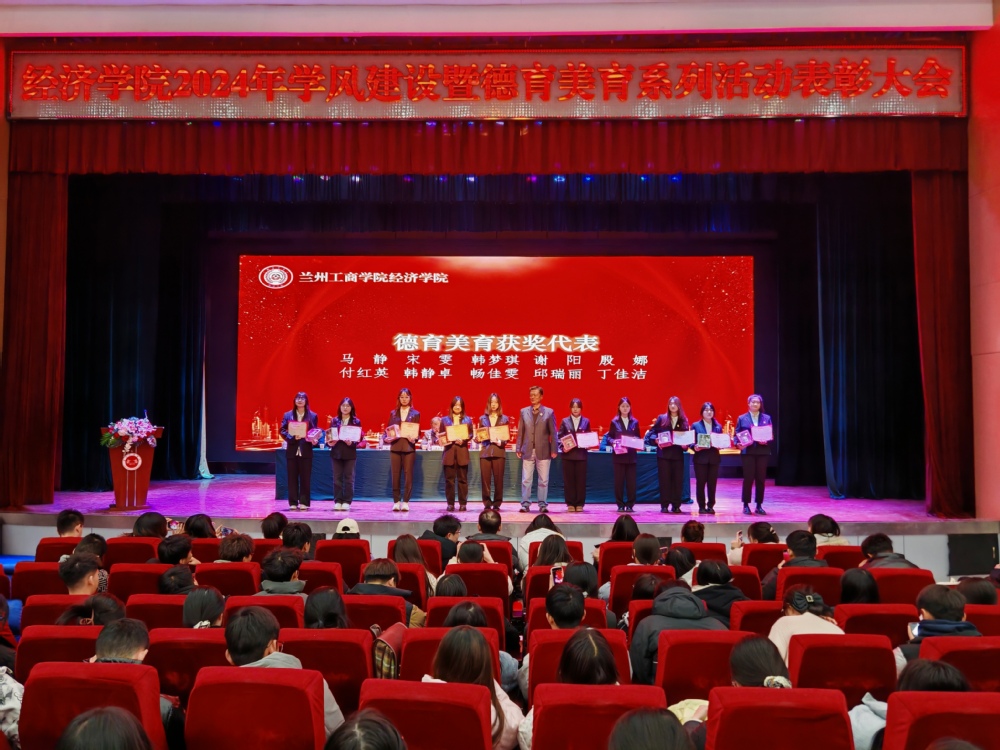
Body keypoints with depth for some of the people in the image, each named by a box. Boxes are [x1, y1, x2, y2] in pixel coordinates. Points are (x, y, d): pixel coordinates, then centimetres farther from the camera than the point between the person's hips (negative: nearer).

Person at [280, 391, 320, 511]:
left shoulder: (313, 416, 6)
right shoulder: (288, 415, 7)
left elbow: (316, 431, 7)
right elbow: (283, 430, 2)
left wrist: (314, 440, -13)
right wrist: (292, 437, -15)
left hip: (306, 450, -1)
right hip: (292, 450, 1)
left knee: (305, 477, 1)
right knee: (292, 477, 3)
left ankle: (304, 502, 6)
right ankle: (293, 503, 9)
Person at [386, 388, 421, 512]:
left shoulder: (415, 414, 7)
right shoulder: (393, 413, 11)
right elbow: (388, 429, 11)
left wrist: (414, 439, -15)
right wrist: (388, 437, -9)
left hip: (409, 447, -1)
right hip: (395, 447, 1)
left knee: (408, 475, -1)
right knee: (395, 475, 1)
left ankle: (405, 502, 4)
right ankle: (396, 501, 8)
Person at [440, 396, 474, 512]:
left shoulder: (467, 420, 10)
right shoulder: (445, 420, 10)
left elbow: (471, 435, 4)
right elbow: (441, 435, 9)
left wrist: (463, 440, -13)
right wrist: (444, 440, -12)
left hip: (462, 451, 0)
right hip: (449, 451, 0)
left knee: (462, 479, 1)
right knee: (449, 479, 0)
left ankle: (463, 503, 5)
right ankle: (450, 503, 5)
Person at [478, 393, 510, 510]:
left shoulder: (504, 419, 8)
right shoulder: (482, 419, 11)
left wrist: (500, 442, -15)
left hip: (499, 451, -1)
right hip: (485, 451, 1)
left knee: (498, 478, -1)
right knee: (485, 478, -2)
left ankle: (497, 503, 8)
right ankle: (487, 503, 7)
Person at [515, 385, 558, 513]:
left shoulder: (549, 412, 3)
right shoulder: (524, 411, 8)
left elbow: (553, 432, 1)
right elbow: (520, 432, 7)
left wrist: (553, 450, -4)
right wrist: (519, 448, 2)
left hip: (543, 451, -1)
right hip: (528, 451, 1)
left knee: (543, 480, 3)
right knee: (526, 480, 3)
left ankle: (542, 504, 10)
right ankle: (525, 504, 9)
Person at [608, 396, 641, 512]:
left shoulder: (635, 422, 9)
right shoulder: (614, 422, 4)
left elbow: (638, 437, 11)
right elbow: (609, 437, 3)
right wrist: (614, 442, -17)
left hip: (631, 455, 1)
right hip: (618, 455, -1)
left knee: (631, 481, 1)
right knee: (619, 481, 1)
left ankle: (630, 504, 9)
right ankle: (620, 505, 8)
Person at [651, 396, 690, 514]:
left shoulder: (684, 420, 9)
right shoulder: (661, 418, 5)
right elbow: (653, 432, 5)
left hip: (678, 454, 1)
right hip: (664, 453, -1)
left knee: (678, 480, 1)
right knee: (664, 480, -1)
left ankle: (676, 505, 8)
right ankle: (664, 505, 4)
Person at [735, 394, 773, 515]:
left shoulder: (767, 418, 10)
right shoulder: (742, 418, 7)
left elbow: (771, 435, 8)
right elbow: (737, 435, 5)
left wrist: (766, 441, -12)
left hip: (762, 452, 2)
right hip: (748, 452, -2)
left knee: (761, 479, 3)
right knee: (748, 478, -3)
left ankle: (759, 505, 11)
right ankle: (746, 505, 6)